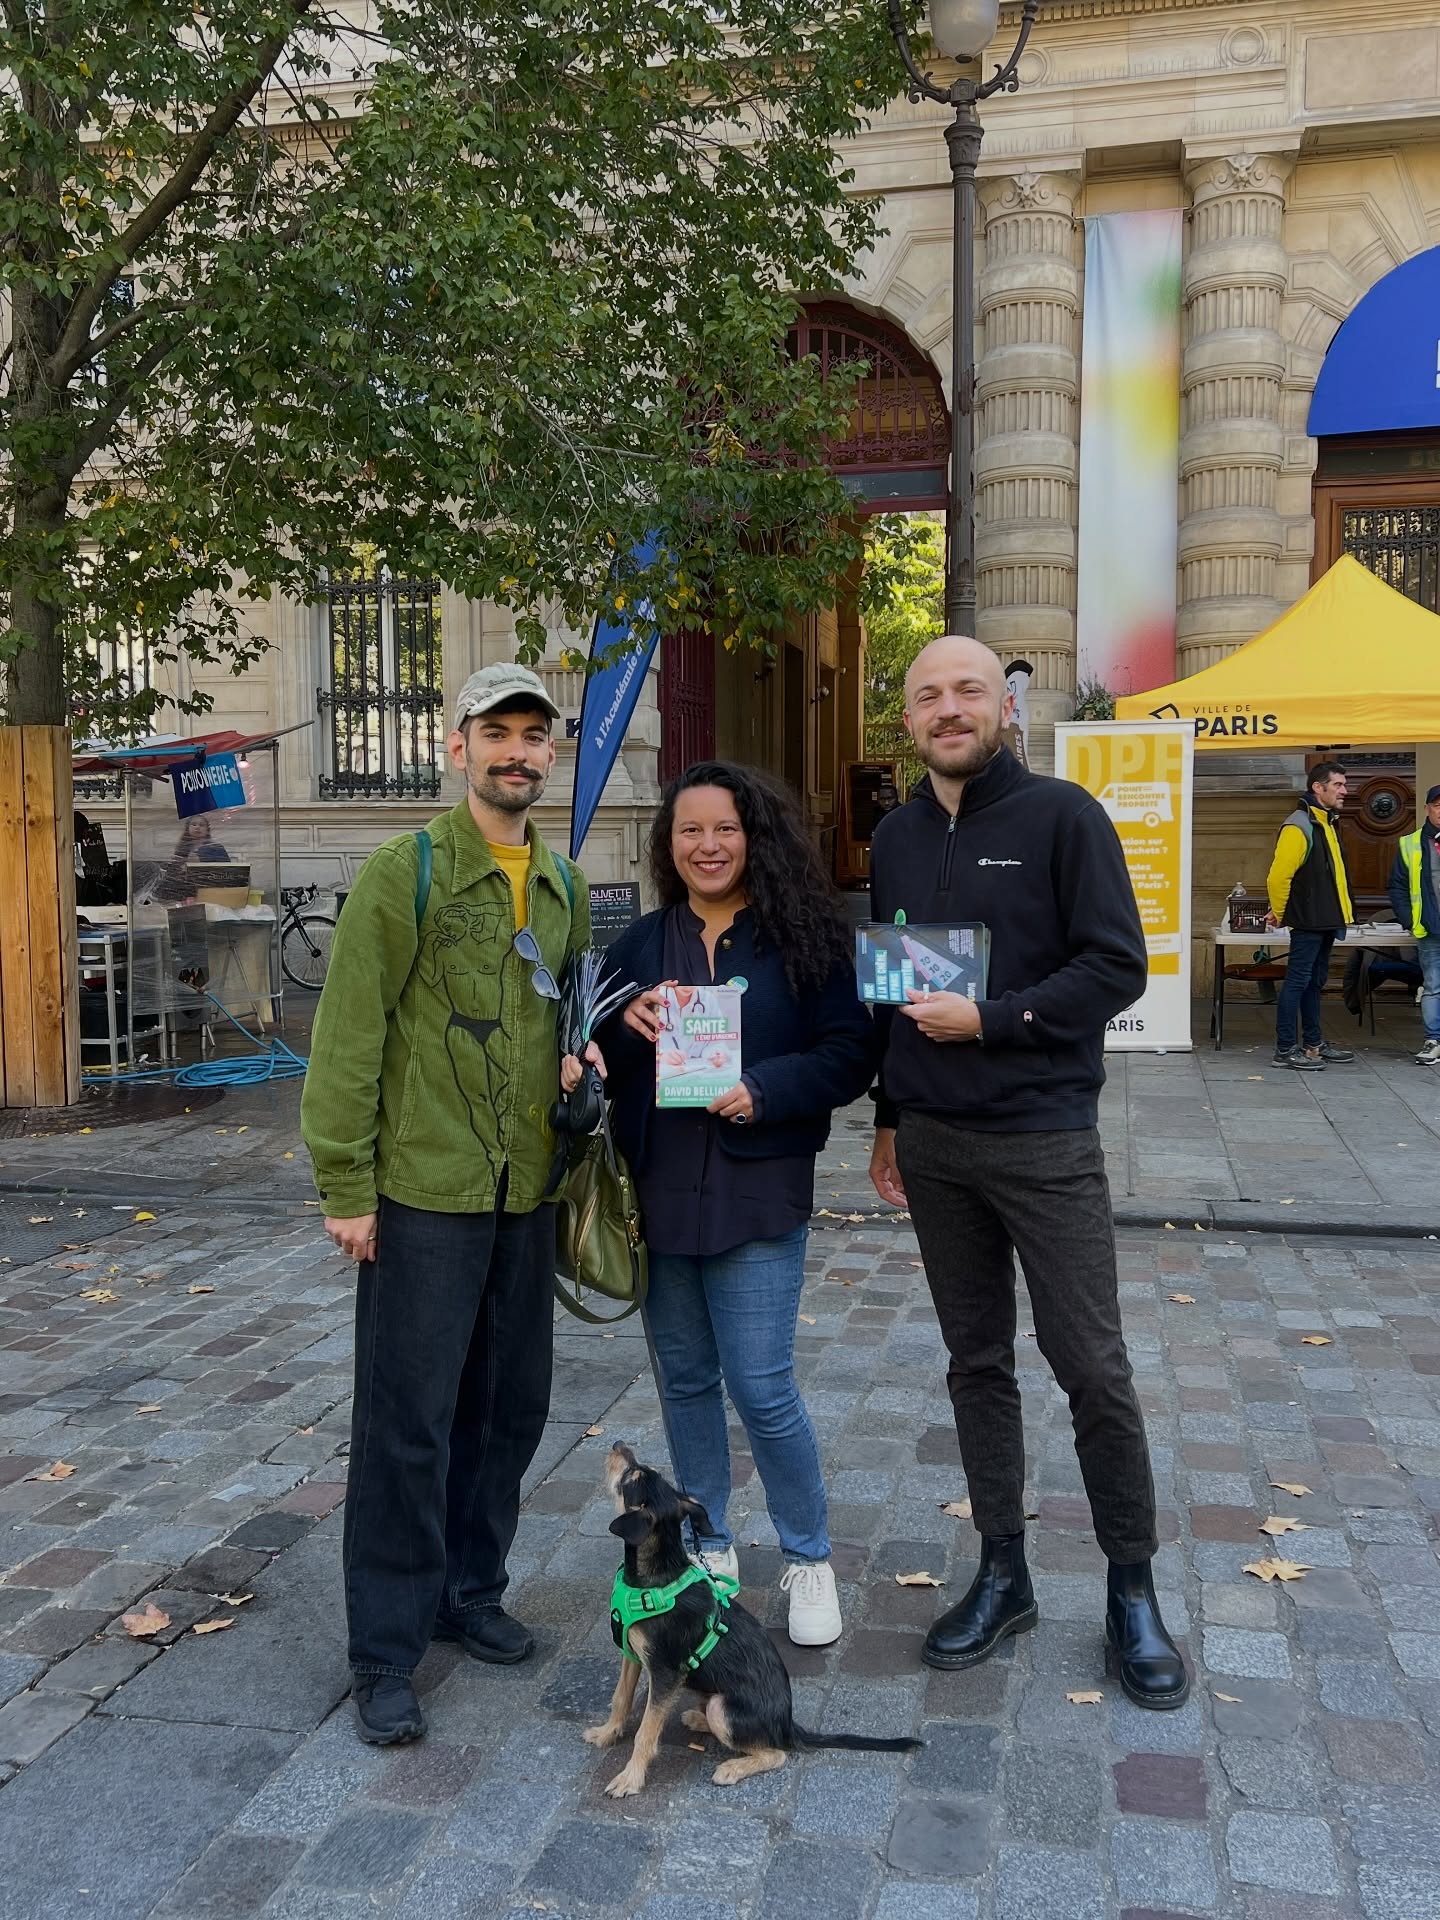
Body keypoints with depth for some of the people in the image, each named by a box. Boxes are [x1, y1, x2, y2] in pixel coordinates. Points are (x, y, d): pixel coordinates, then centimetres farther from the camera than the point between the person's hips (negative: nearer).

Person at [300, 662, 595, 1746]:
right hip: (422, 1192, -6)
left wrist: (581, 1057, 1)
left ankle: (468, 1592, 34)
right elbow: (349, 1035, -11)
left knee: (510, 1407, 15)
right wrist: (344, 1185, -13)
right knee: (408, 1423, 2)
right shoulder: (406, 871, -9)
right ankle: (388, 1655, 17)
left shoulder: (565, 887, 10)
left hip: (526, 1192, 6)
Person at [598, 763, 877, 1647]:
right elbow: (595, 1060, 9)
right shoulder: (641, 943, 8)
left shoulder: (804, 937, -4)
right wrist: (628, 1027, -12)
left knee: (762, 1389, -3)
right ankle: (707, 1547, 33)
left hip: (756, 1193, -4)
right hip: (657, 1191, 5)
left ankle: (809, 1559, 20)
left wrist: (764, 1091, -20)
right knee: (686, 1381, 15)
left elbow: (851, 1053, -6)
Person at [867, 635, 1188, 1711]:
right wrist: (889, 1119, 18)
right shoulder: (896, 840, 11)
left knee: (1092, 1368, 0)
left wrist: (991, 1019, -19)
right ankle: (1004, 1574, 26)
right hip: (933, 1145, 5)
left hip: (1044, 1142, -5)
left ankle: (1132, 1591, 18)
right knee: (978, 1364, 13)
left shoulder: (1062, 817, -6)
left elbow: (1119, 965, -11)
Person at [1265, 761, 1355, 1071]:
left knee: (1314, 983, 15)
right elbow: (1278, 876, -20)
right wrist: (1279, 914, -9)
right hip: (1308, 923, -9)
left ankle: (1314, 1044, 23)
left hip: (1326, 923, 10)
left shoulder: (1327, 824, 15)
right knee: (1297, 982, -5)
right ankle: (1285, 1050, -1)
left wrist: (1337, 916, 19)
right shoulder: (1299, 826, -16)